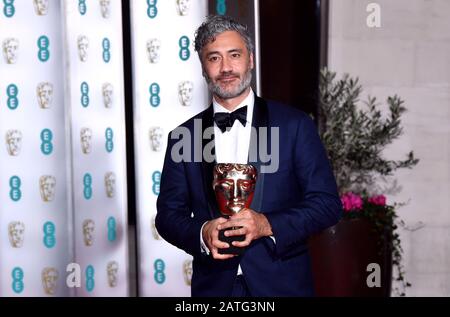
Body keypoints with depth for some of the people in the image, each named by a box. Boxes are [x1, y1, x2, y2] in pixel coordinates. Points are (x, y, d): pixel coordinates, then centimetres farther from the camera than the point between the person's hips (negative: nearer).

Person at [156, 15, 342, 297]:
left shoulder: (295, 124, -4)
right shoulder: (184, 137, 2)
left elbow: (328, 204, -5)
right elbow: (168, 215, 5)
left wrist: (268, 225, -19)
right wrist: (202, 233, -15)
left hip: (282, 283, -1)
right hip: (214, 285, 2)